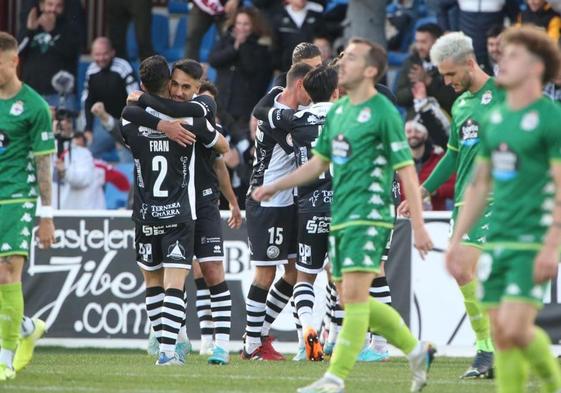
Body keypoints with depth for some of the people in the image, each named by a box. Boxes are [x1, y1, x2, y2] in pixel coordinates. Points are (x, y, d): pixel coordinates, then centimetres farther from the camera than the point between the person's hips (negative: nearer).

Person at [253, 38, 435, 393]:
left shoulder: (384, 113, -10)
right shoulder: (337, 110, 14)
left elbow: (407, 171, -11)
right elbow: (319, 162, 24)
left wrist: (419, 226, -15)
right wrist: (275, 187, 17)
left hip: (369, 216, -9)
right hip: (341, 217, 9)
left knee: (354, 294, -12)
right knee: (351, 299, 10)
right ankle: (416, 350, 23)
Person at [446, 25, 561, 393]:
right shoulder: (494, 119, 14)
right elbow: (479, 185, 21)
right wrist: (457, 239, 16)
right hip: (498, 240, 7)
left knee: (515, 329, -15)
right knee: (501, 334, 4)